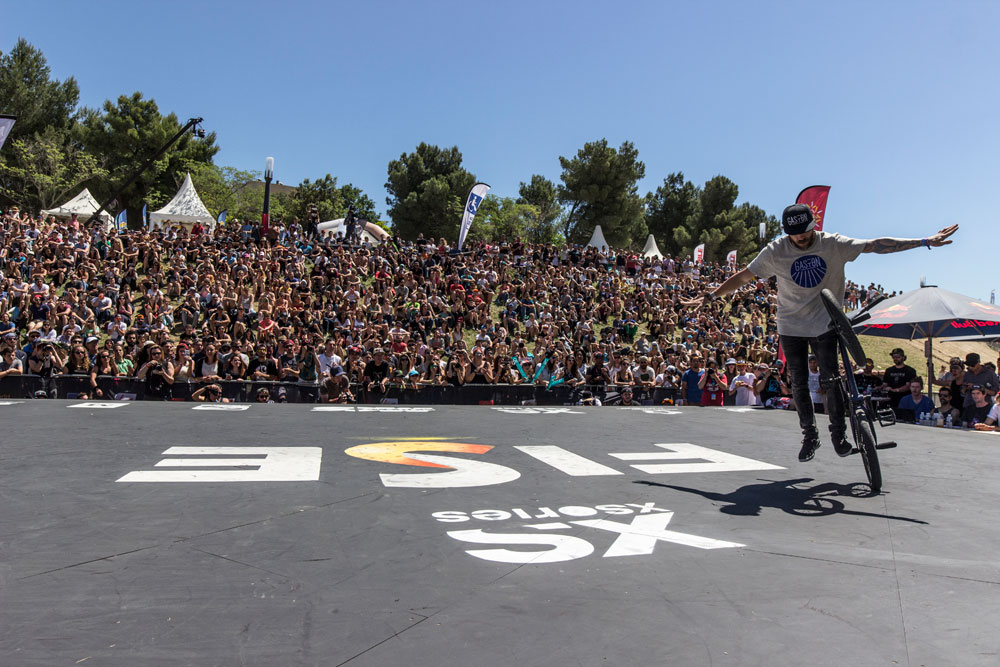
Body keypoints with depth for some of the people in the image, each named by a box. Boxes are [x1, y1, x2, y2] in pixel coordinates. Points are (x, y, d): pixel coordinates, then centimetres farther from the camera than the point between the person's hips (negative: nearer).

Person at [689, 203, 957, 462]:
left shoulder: (834, 244, -9)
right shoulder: (776, 251, -10)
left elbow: (876, 245, -10)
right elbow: (743, 276, -6)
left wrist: (925, 242, -13)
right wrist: (710, 296, -9)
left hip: (825, 324, 0)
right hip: (791, 326, 1)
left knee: (831, 380, -3)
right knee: (799, 383, 5)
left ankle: (839, 434, 15)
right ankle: (809, 436, 20)